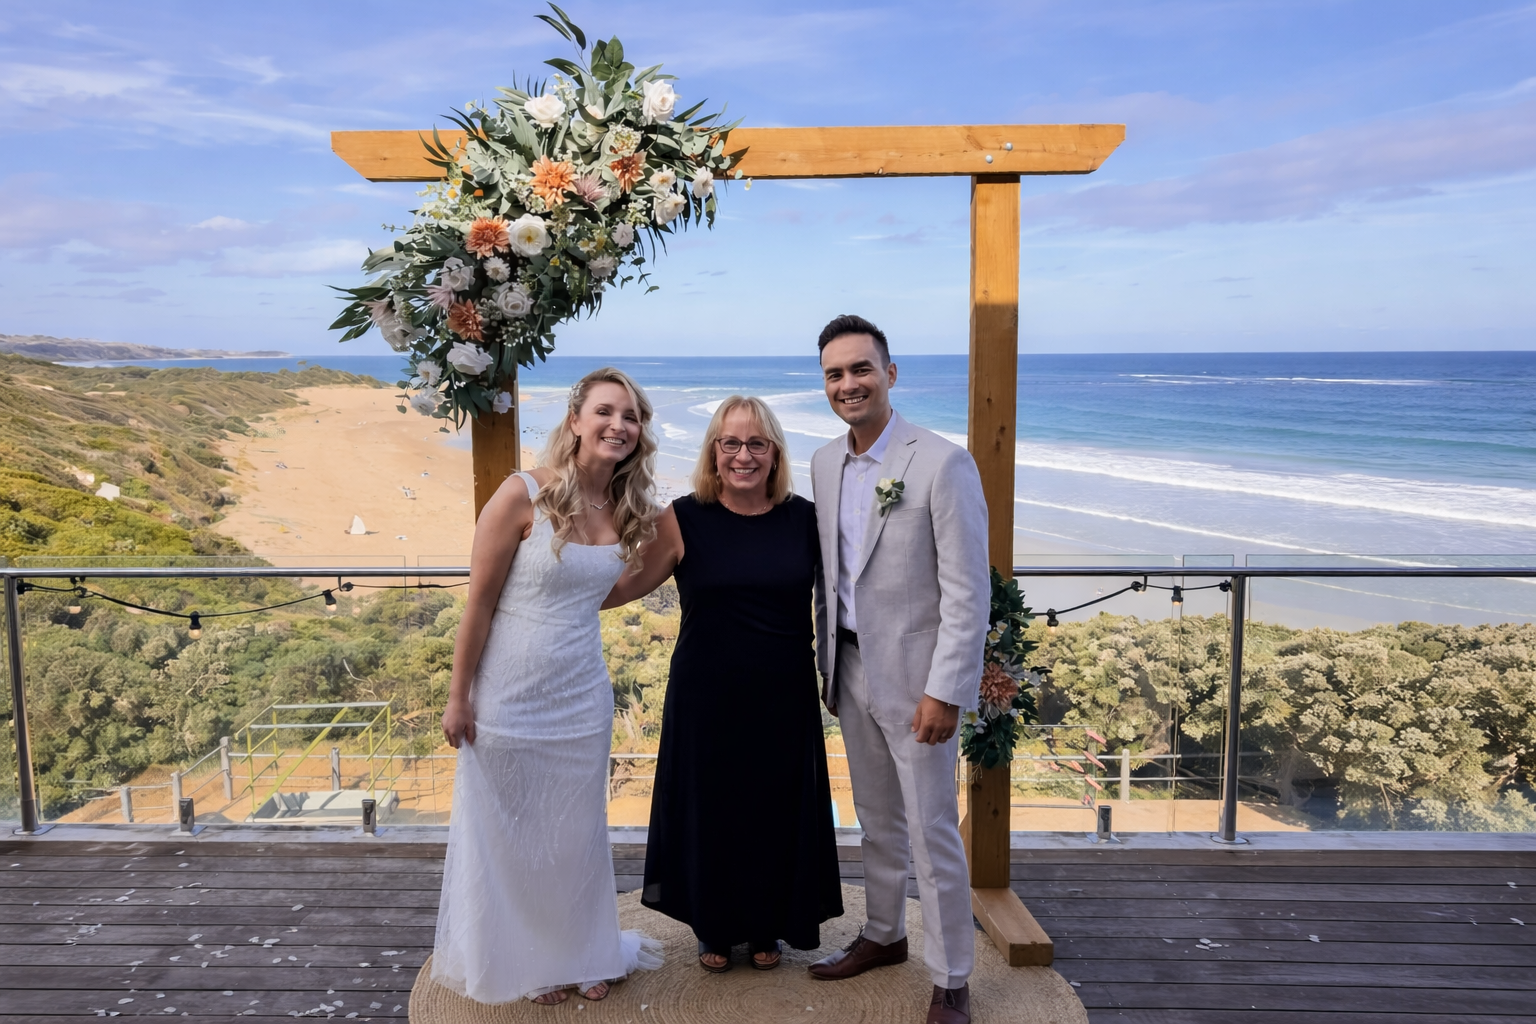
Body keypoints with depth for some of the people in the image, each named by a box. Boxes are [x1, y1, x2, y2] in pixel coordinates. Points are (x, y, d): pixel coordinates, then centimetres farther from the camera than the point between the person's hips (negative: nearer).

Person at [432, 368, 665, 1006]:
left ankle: (581, 953, 39)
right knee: (508, 833, 13)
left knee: (577, 831, 17)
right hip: (509, 697, -4)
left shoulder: (627, 510, 0)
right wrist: (458, 697, -9)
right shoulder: (523, 496, -17)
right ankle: (521, 961, 37)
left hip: (582, 697, 5)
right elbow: (479, 603, -12)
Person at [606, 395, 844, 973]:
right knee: (710, 810, 10)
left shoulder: (805, 519, -2)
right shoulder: (684, 520, -6)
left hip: (783, 699, 1)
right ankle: (715, 929, 35)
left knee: (776, 810, 12)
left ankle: (766, 927, 36)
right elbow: (625, 587, -4)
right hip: (706, 697, -1)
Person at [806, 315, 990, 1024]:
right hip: (850, 668, 6)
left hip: (914, 676, -6)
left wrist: (944, 692, -18)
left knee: (932, 836, 4)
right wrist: (825, 659, 13)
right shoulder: (826, 462, 6)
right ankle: (883, 936, 40)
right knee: (877, 823, 21)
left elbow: (967, 592, -16)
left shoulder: (942, 464, -15)